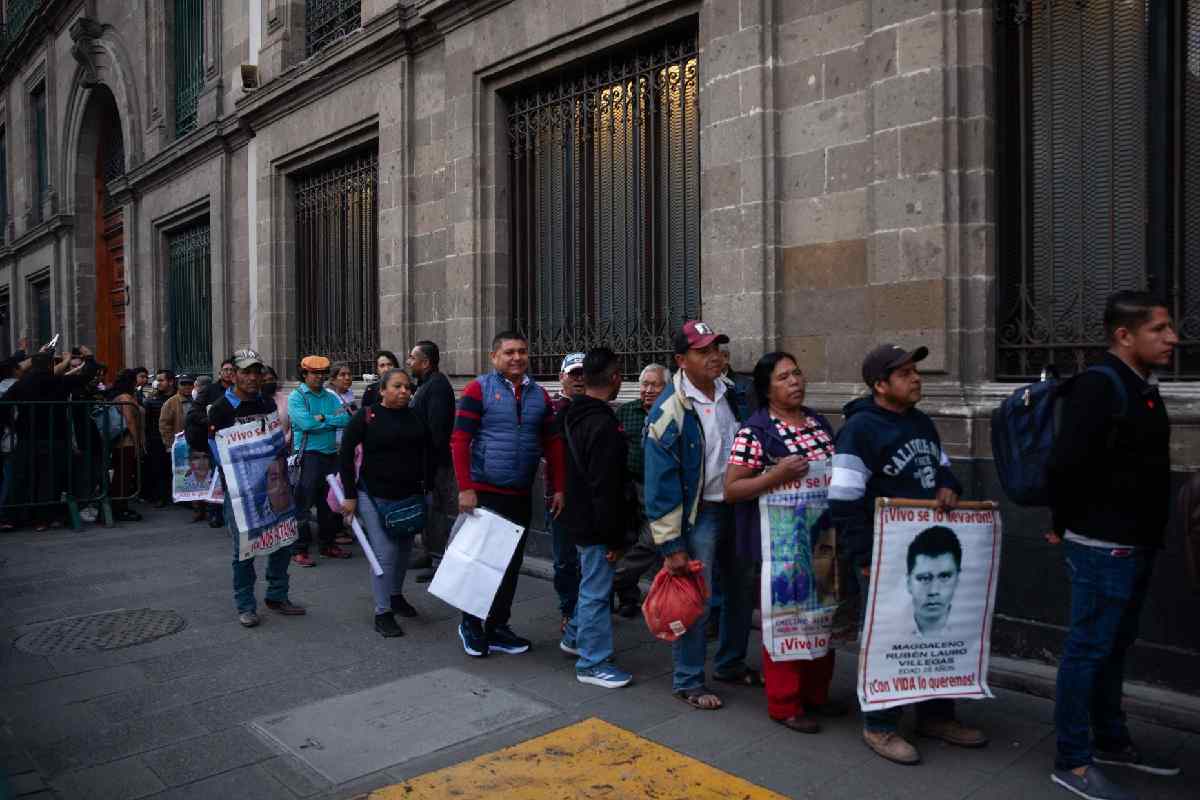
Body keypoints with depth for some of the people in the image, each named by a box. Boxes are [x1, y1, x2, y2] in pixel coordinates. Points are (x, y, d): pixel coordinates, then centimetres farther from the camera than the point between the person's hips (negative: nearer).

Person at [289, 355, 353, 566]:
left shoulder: (331, 397, 13)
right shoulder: (297, 396, -2)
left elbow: (347, 419, -1)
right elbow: (305, 423, -18)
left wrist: (322, 418, -12)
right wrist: (334, 420, -7)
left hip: (331, 453, 6)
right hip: (308, 454, -6)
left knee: (330, 501, 13)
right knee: (304, 503, -3)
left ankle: (328, 544, 26)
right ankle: (300, 549, 4)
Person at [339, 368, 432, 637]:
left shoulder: (416, 418, 3)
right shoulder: (366, 416, -8)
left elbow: (428, 453, 11)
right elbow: (345, 455, -8)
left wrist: (426, 486, 4)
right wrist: (350, 496, -9)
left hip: (410, 496, 5)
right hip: (374, 497, -4)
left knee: (403, 550, 16)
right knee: (385, 553, -6)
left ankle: (396, 596, 38)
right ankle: (382, 613, 6)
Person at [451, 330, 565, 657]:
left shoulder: (539, 394, 9)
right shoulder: (479, 389, -7)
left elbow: (552, 444, 10)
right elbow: (459, 440, -11)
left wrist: (558, 488, 4)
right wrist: (465, 489, -16)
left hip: (520, 495, 5)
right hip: (484, 493, -5)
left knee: (512, 563, 12)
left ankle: (497, 628, 27)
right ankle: (470, 624, 23)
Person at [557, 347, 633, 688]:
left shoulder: (573, 414, 7)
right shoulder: (604, 425, -23)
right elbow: (604, 488, -25)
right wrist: (613, 537, -18)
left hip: (576, 516, 10)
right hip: (594, 524, -10)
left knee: (591, 581, 25)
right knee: (597, 590, 1)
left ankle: (574, 635, 40)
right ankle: (593, 663, 11)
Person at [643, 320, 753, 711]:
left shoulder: (732, 393, 2)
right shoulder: (669, 409, -18)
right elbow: (660, 483, -17)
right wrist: (671, 545, -17)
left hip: (737, 508, 7)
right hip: (698, 514, -7)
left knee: (741, 589, 18)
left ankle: (730, 663, 38)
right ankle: (688, 681, 19)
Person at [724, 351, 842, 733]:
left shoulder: (817, 421, 8)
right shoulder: (755, 431, -13)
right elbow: (731, 490, -16)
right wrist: (777, 475, -26)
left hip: (821, 539, 7)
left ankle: (815, 693, 34)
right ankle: (784, 704, 18)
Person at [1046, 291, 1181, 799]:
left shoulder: (1141, 386, 11)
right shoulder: (1098, 385, -18)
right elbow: (1066, 463, -26)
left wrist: (1147, 535, 15)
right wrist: (1064, 526, -12)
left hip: (1136, 544, 9)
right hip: (1103, 547, -9)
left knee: (1115, 646, 19)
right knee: (1088, 649, -1)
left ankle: (1110, 741, 34)